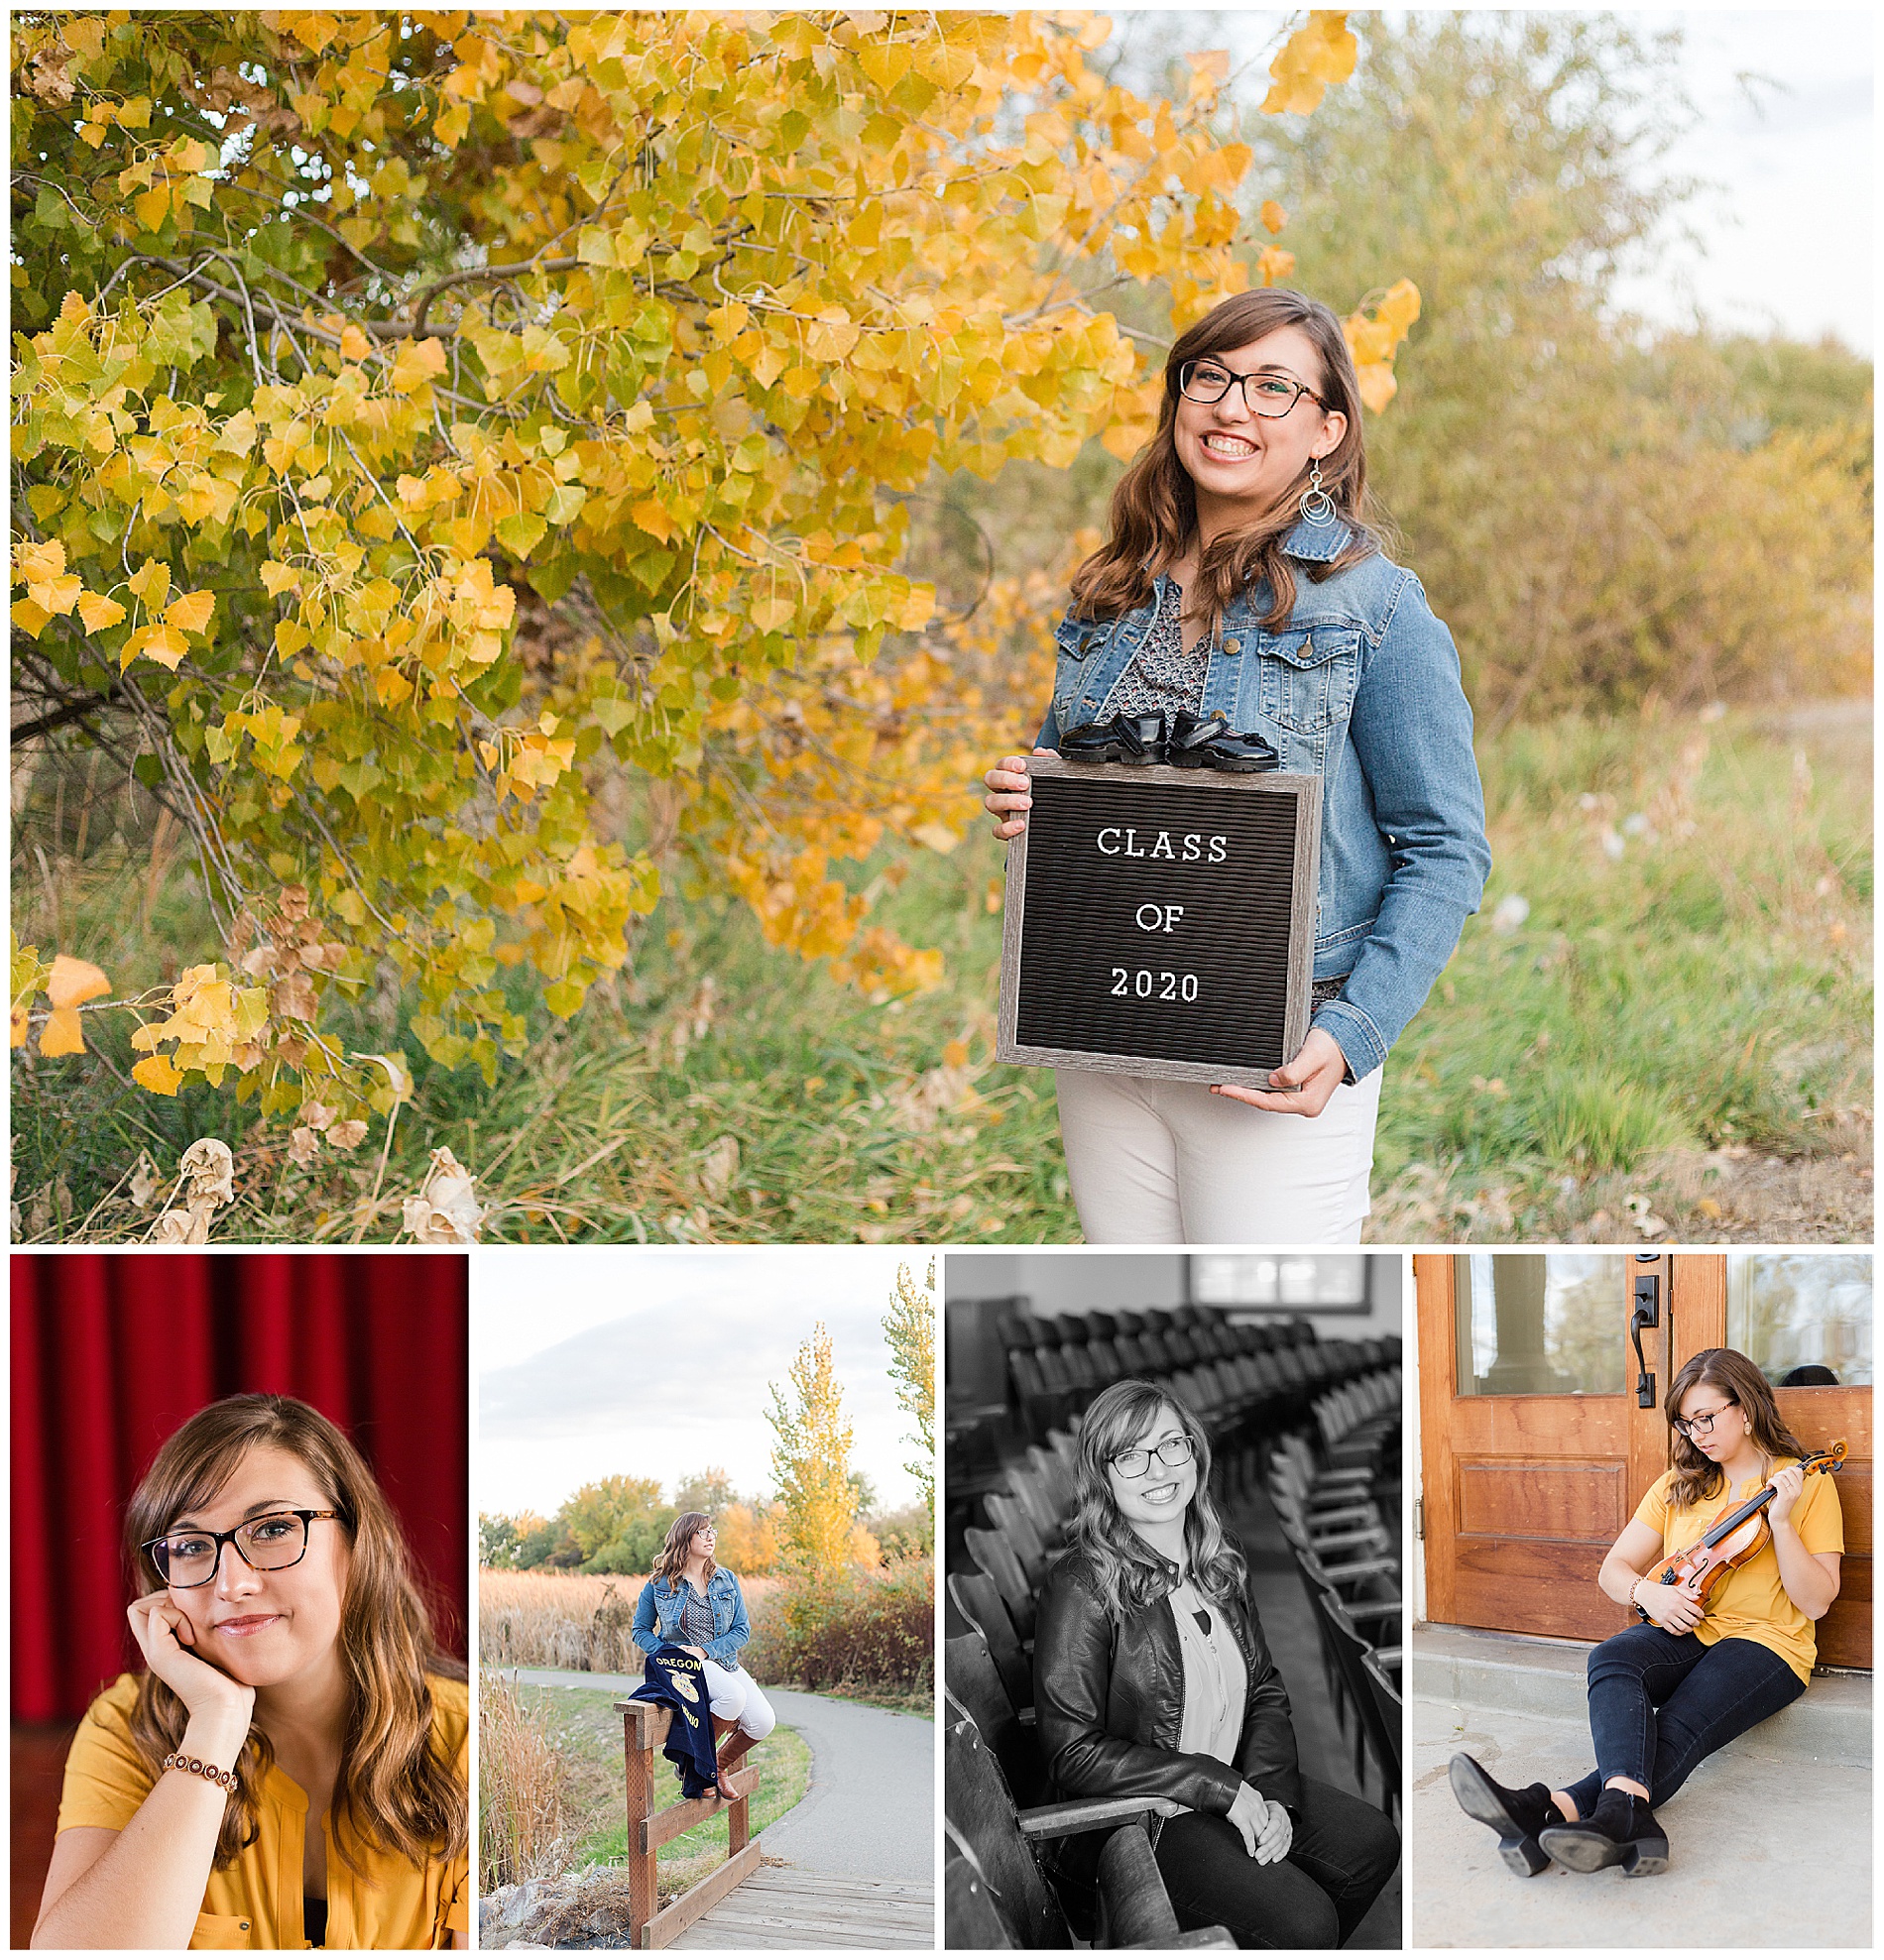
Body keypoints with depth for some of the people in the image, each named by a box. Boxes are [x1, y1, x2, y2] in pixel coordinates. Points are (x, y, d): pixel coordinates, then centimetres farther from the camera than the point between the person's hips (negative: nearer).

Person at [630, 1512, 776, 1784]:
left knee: (763, 1721, -17)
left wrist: (704, 1651, -13)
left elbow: (742, 1630, 3)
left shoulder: (726, 1580, 8)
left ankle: (720, 1765, 11)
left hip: (725, 1662, 5)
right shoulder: (659, 1584, 1)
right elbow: (640, 1630, 8)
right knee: (733, 1695, -35)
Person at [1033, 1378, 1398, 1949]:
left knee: (1372, 1844, 1)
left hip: (1238, 1787, 8)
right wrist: (1221, 1787, -21)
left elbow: (1267, 1691, 10)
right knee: (1303, 1921, -21)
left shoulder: (1217, 1560, 5)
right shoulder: (1081, 1585, -21)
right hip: (1136, 1816, -8)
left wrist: (1272, 1793, -10)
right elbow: (1073, 1754, -22)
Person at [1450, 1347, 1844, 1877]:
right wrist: (1649, 1592, -8)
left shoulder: (1806, 1483, 3)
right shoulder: (1679, 1486, 19)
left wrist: (1781, 1521, -17)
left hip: (1765, 1641, -4)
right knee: (1613, 1658, -31)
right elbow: (1613, 1570, 15)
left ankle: (1550, 1812, -56)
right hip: (1682, 1631, 4)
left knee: (1680, 1728, -33)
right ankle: (1625, 1811, -57)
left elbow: (1815, 1604, -4)